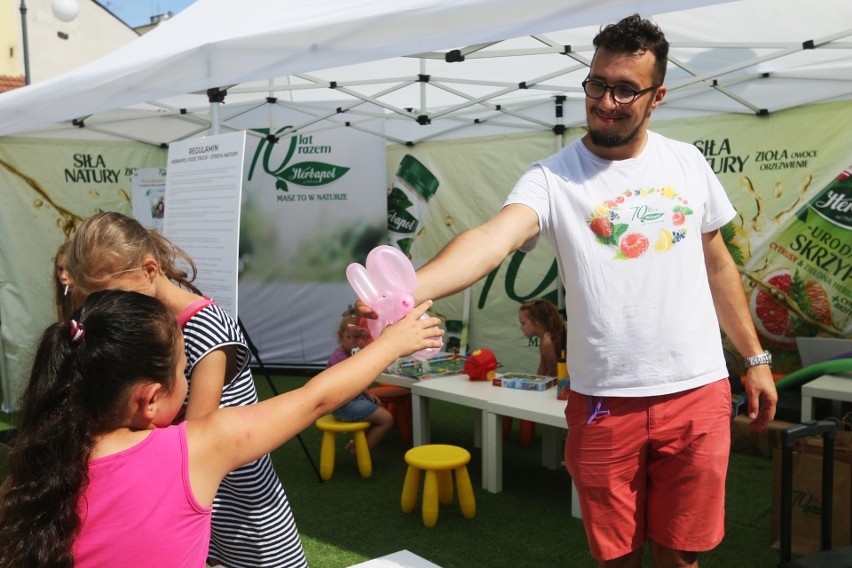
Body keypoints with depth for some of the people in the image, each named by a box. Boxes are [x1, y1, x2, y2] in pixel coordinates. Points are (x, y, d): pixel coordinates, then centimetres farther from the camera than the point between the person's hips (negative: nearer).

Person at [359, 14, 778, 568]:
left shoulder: (688, 163, 5)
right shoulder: (553, 178, -8)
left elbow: (717, 263, 15)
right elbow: (493, 237, -28)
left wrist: (756, 357, 16)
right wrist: (406, 289, -46)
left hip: (699, 394, 3)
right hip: (605, 402, -2)